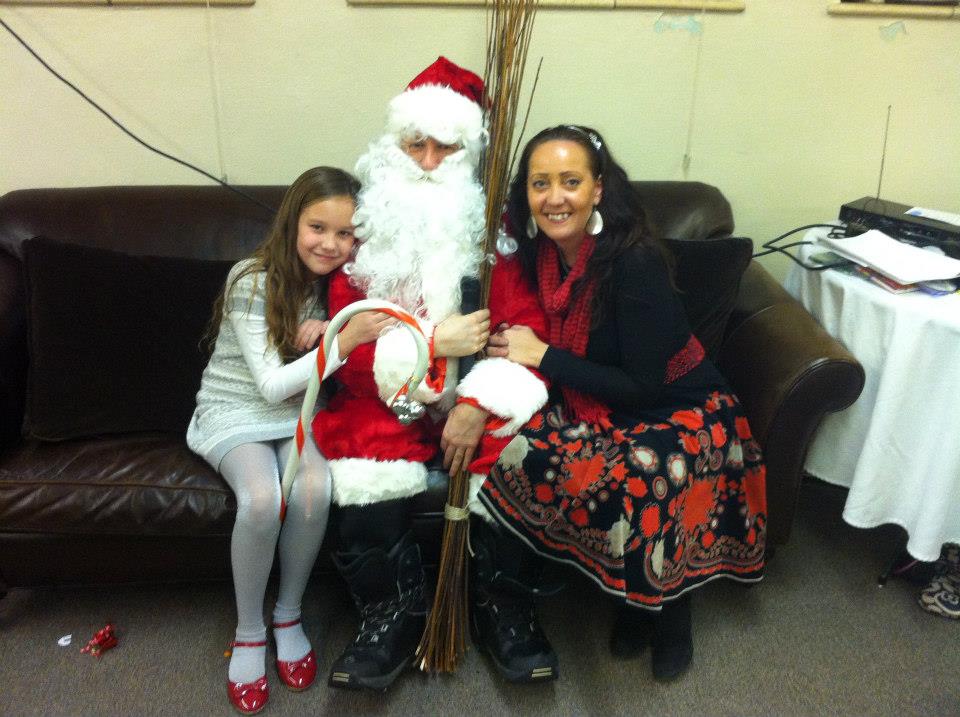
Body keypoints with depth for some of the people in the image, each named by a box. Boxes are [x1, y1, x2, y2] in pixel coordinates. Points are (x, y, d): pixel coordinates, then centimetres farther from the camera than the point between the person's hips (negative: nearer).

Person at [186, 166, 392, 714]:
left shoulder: (339, 281, -3)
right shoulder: (253, 281, -18)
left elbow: (325, 374, 3)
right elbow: (271, 386, -21)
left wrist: (320, 336, -20)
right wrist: (342, 342, -32)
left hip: (301, 411, 4)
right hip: (237, 412, -3)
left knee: (315, 490, -28)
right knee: (262, 499, -32)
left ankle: (289, 614, -3)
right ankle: (249, 632, -7)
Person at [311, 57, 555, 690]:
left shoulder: (492, 226, 2)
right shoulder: (365, 226, 2)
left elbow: (525, 324, -6)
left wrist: (479, 404, -21)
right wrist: (435, 342, -20)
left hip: (476, 398, 0)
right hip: (387, 400, 0)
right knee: (367, 484, -27)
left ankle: (506, 607, 3)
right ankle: (395, 616, 2)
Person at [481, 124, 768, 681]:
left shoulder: (636, 261, -25)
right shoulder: (542, 250, -5)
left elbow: (642, 387, -23)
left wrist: (542, 355, -21)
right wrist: (515, 344, -14)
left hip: (680, 415, -6)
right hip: (598, 409, 6)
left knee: (631, 489, -36)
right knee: (509, 447, -21)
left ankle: (671, 610, 2)